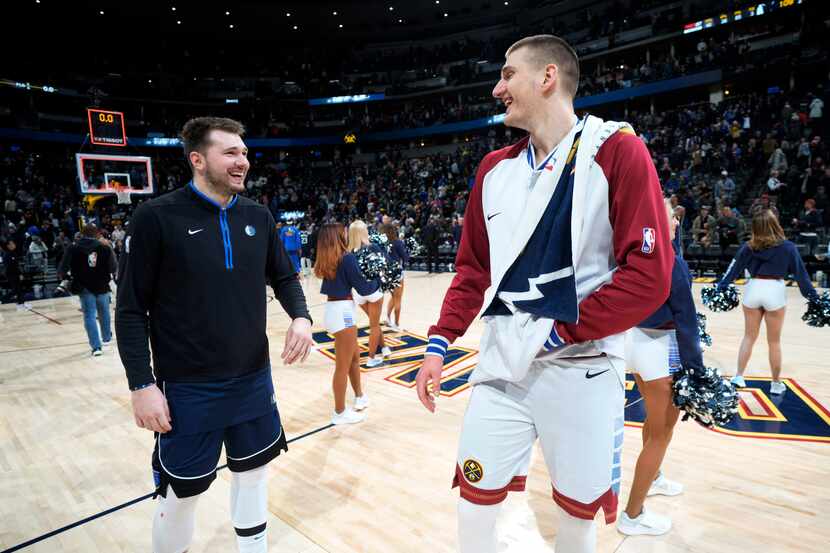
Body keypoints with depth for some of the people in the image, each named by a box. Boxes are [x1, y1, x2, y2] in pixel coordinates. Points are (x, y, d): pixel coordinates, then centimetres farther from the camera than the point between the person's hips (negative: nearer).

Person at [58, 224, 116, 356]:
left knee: (90, 316, 3)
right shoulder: (105, 248, -4)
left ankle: (96, 346, -4)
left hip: (85, 288, -1)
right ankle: (107, 338, 39)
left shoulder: (74, 248, -5)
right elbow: (113, 268, -6)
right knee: (104, 313, 20)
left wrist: (62, 275, 10)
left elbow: (64, 267, -9)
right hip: (102, 286, 1)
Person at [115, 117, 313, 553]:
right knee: (181, 492, 13)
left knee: (254, 471, 20)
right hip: (188, 388, -4)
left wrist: (301, 316, -8)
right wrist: (142, 385, -11)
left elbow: (284, 277, 11)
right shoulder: (156, 217, -12)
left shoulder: (258, 217, 1)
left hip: (253, 379, 5)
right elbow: (130, 309, -9)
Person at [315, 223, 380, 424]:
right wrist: (378, 281, 6)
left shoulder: (326, 260, 8)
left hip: (333, 309, 8)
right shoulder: (347, 257, -14)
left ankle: (360, 396, 39)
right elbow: (363, 288, -12)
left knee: (355, 356, 24)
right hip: (343, 311, -8)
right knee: (343, 366, 4)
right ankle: (340, 413, 17)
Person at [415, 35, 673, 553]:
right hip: (501, 364, 4)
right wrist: (440, 342, 3)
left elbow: (649, 275, -14)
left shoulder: (619, 152, -8)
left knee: (579, 512, 17)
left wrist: (561, 333, -14)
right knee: (475, 499, 11)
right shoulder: (495, 168, 8)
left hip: (582, 368, -3)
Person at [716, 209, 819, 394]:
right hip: (775, 291, -2)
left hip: (753, 289, 2)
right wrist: (813, 297, 5)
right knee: (774, 342, 10)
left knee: (749, 337, 15)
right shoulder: (788, 247, -5)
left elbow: (734, 269, 3)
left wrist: (720, 287, 10)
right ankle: (776, 384, 22)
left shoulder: (749, 247, 0)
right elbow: (801, 273, -2)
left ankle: (738, 377, 18)